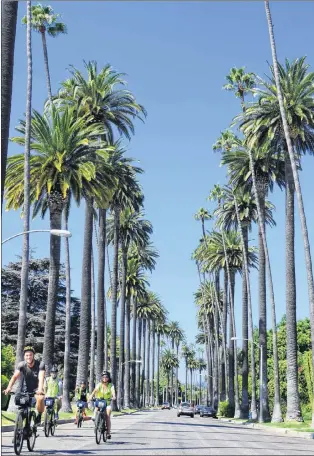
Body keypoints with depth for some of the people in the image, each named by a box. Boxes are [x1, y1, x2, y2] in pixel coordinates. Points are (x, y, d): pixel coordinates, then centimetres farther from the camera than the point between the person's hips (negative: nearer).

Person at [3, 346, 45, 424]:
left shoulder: (40, 364, -23)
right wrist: (9, 388, -45)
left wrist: (40, 389, -54)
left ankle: (39, 416, -7)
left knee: (40, 398, -31)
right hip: (26, 388, 3)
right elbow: (15, 376, -28)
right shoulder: (21, 365, -17)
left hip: (37, 388, -3)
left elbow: (41, 378, -35)